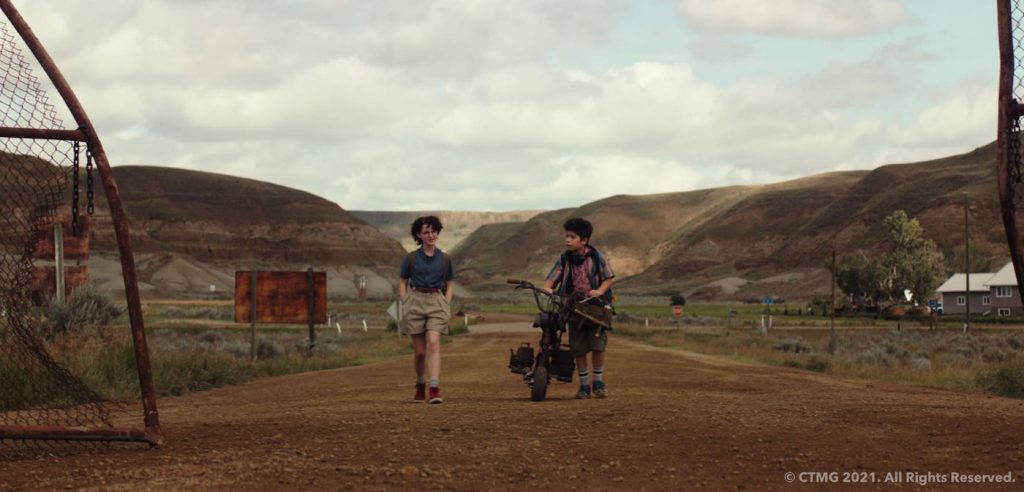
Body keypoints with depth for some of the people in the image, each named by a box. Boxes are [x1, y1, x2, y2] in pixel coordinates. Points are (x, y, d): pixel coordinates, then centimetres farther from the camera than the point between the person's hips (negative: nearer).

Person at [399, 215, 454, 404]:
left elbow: (449, 285, 15)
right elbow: (402, 282, 10)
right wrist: (405, 304, -1)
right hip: (415, 301, 0)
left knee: (433, 344, -19)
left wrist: (447, 306, 2)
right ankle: (420, 385, 28)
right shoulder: (411, 258, 3)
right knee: (419, 351, 4)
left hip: (437, 302, 0)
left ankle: (434, 389, -26)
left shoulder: (444, 259, 6)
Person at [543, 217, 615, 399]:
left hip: (596, 306, -2)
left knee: (598, 345, -7)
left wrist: (599, 291, -18)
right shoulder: (564, 259, 1)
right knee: (578, 349, 0)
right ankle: (584, 385, 13)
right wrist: (547, 288, -27)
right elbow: (551, 278, -4)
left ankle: (599, 382, 11)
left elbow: (609, 277, 0)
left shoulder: (596, 257, -3)